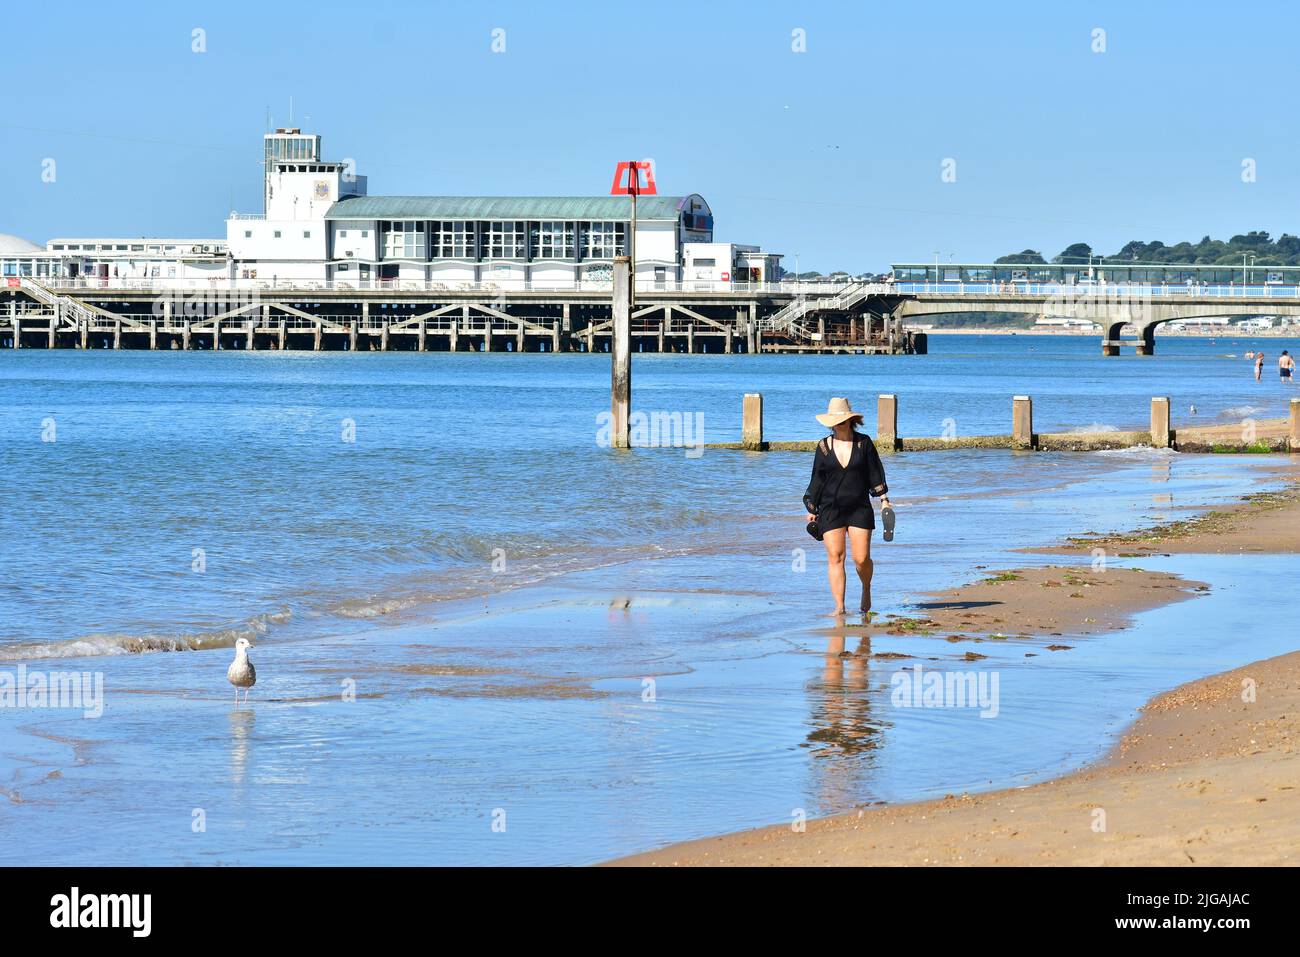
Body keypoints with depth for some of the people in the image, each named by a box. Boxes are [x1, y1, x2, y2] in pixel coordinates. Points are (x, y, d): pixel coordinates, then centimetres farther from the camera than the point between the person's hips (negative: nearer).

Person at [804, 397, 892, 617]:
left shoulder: (864, 443, 3)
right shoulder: (824, 446, 5)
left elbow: (875, 473, 6)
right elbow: (817, 479, 9)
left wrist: (884, 499, -1)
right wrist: (812, 509, 9)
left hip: (859, 509, -1)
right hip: (830, 509, 1)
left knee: (862, 558, -5)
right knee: (835, 557, -5)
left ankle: (866, 590, 26)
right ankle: (839, 606, -2)